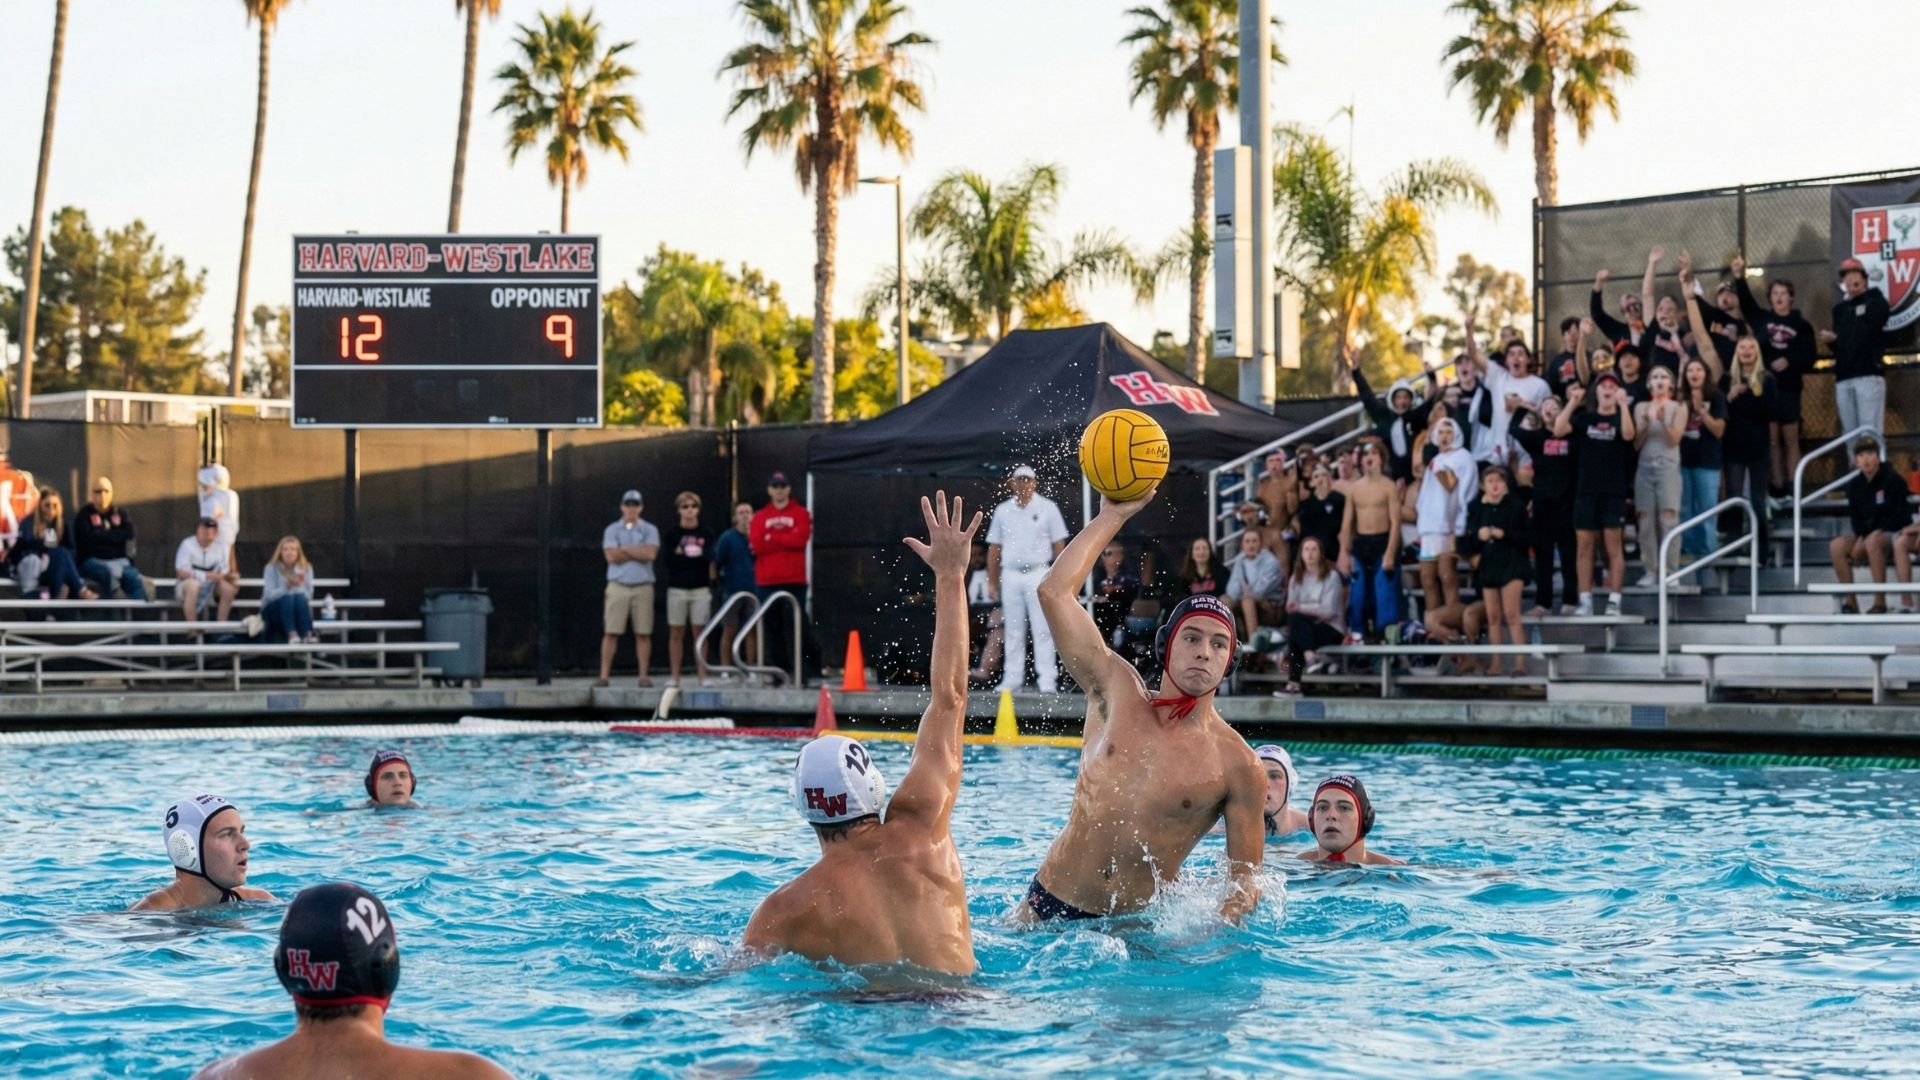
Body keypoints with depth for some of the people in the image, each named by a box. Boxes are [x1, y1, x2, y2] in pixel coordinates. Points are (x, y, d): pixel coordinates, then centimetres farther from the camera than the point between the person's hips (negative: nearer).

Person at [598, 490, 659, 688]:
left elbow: (651, 554, -9)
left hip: (643, 586, 0)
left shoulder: (649, 530, 7)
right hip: (618, 585, 0)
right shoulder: (612, 530, 8)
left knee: (643, 633, 1)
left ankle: (643, 676, 5)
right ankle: (604, 675, -3)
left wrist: (624, 549, -6)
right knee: (610, 632, -4)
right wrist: (639, 553, -5)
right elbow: (611, 556, -7)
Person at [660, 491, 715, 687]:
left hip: (701, 588, 0)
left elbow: (709, 558, -4)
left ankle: (703, 675, -1)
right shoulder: (670, 533, 6)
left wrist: (681, 554, -6)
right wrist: (693, 556, -8)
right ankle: (674, 676, 3)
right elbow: (667, 559, -4)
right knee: (676, 633, 1)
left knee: (699, 632, -2)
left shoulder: (706, 533, 7)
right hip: (677, 589, 0)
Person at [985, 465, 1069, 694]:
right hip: (1010, 576, 3)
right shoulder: (1002, 510, 10)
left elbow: (1059, 544, 1)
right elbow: (994, 548, 13)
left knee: (1042, 629, -6)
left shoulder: (1047, 508, 1)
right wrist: (992, 581, 8)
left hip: (1037, 575, -3)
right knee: (1013, 630, 6)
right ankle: (1013, 677, 10)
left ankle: (1047, 678, -7)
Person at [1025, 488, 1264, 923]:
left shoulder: (1238, 767, -5)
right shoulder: (1118, 693, 3)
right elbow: (1055, 591, 2)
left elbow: (1245, 881, -2)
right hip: (1048, 905, 1)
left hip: (1139, 924, -1)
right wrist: (1113, 515, 7)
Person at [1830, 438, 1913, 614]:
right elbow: (1855, 519, 6)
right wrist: (1861, 538, -15)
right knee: (1836, 546, -22)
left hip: (1894, 534, -5)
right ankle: (1850, 602, -17)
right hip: (1864, 535, 5)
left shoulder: (1894, 480, -10)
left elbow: (1897, 518, -13)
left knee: (1873, 542, -39)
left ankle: (1880, 602, -34)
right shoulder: (1854, 485, 5)